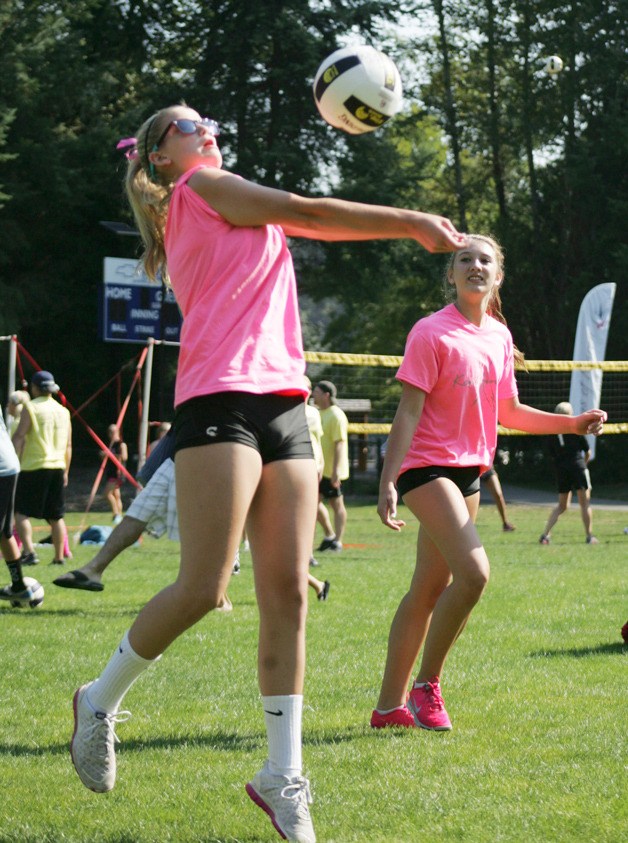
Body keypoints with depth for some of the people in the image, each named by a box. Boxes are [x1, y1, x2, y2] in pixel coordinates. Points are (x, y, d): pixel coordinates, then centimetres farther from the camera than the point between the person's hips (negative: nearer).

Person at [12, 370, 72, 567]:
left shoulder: (31, 408, -5)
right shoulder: (63, 411, 12)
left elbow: (19, 438, -12)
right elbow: (68, 445, 14)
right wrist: (65, 471, 20)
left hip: (34, 467, -6)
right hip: (57, 468, 6)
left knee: (21, 511, -3)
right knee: (56, 516, 12)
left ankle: (29, 551, -18)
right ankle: (59, 557, 13)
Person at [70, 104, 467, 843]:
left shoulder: (228, 206, 29)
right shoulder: (201, 188, 4)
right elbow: (308, 213, 1)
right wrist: (411, 222, 6)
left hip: (283, 406, 9)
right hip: (220, 402, -9)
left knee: (288, 593, 0)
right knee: (202, 588, -14)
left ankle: (283, 776, 2)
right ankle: (101, 700, 8)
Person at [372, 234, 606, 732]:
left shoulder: (499, 336, 10)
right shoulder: (432, 333, -10)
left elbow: (508, 412, 19)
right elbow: (408, 411, -13)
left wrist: (571, 424, 10)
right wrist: (387, 483, -19)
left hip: (468, 470, 7)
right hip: (427, 465, -7)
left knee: (430, 589, 8)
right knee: (474, 573, -21)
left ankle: (390, 705, 14)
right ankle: (426, 686, -6)